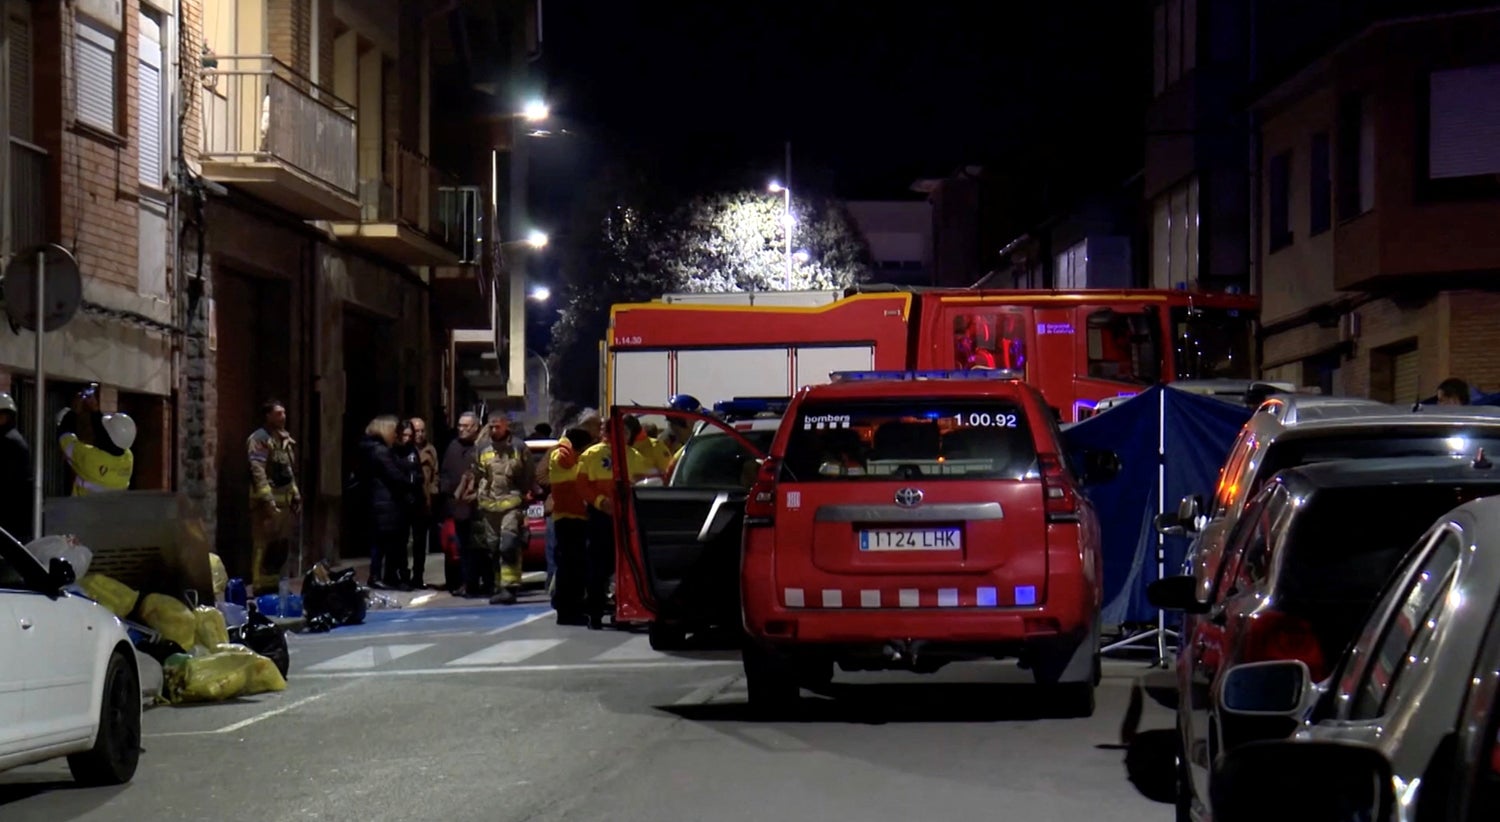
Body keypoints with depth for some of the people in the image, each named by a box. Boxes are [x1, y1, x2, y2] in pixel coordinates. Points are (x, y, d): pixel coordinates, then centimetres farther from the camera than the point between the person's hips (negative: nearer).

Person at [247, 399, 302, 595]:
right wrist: (268, 500, -23)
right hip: (267, 500, -9)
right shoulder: (259, 439, -11)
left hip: (284, 499, 9)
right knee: (265, 544, -8)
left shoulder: (285, 439, 17)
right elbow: (258, 472, -18)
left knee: (282, 545, 11)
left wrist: (296, 495, 18)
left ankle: (273, 583, 18)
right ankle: (261, 587, -5)